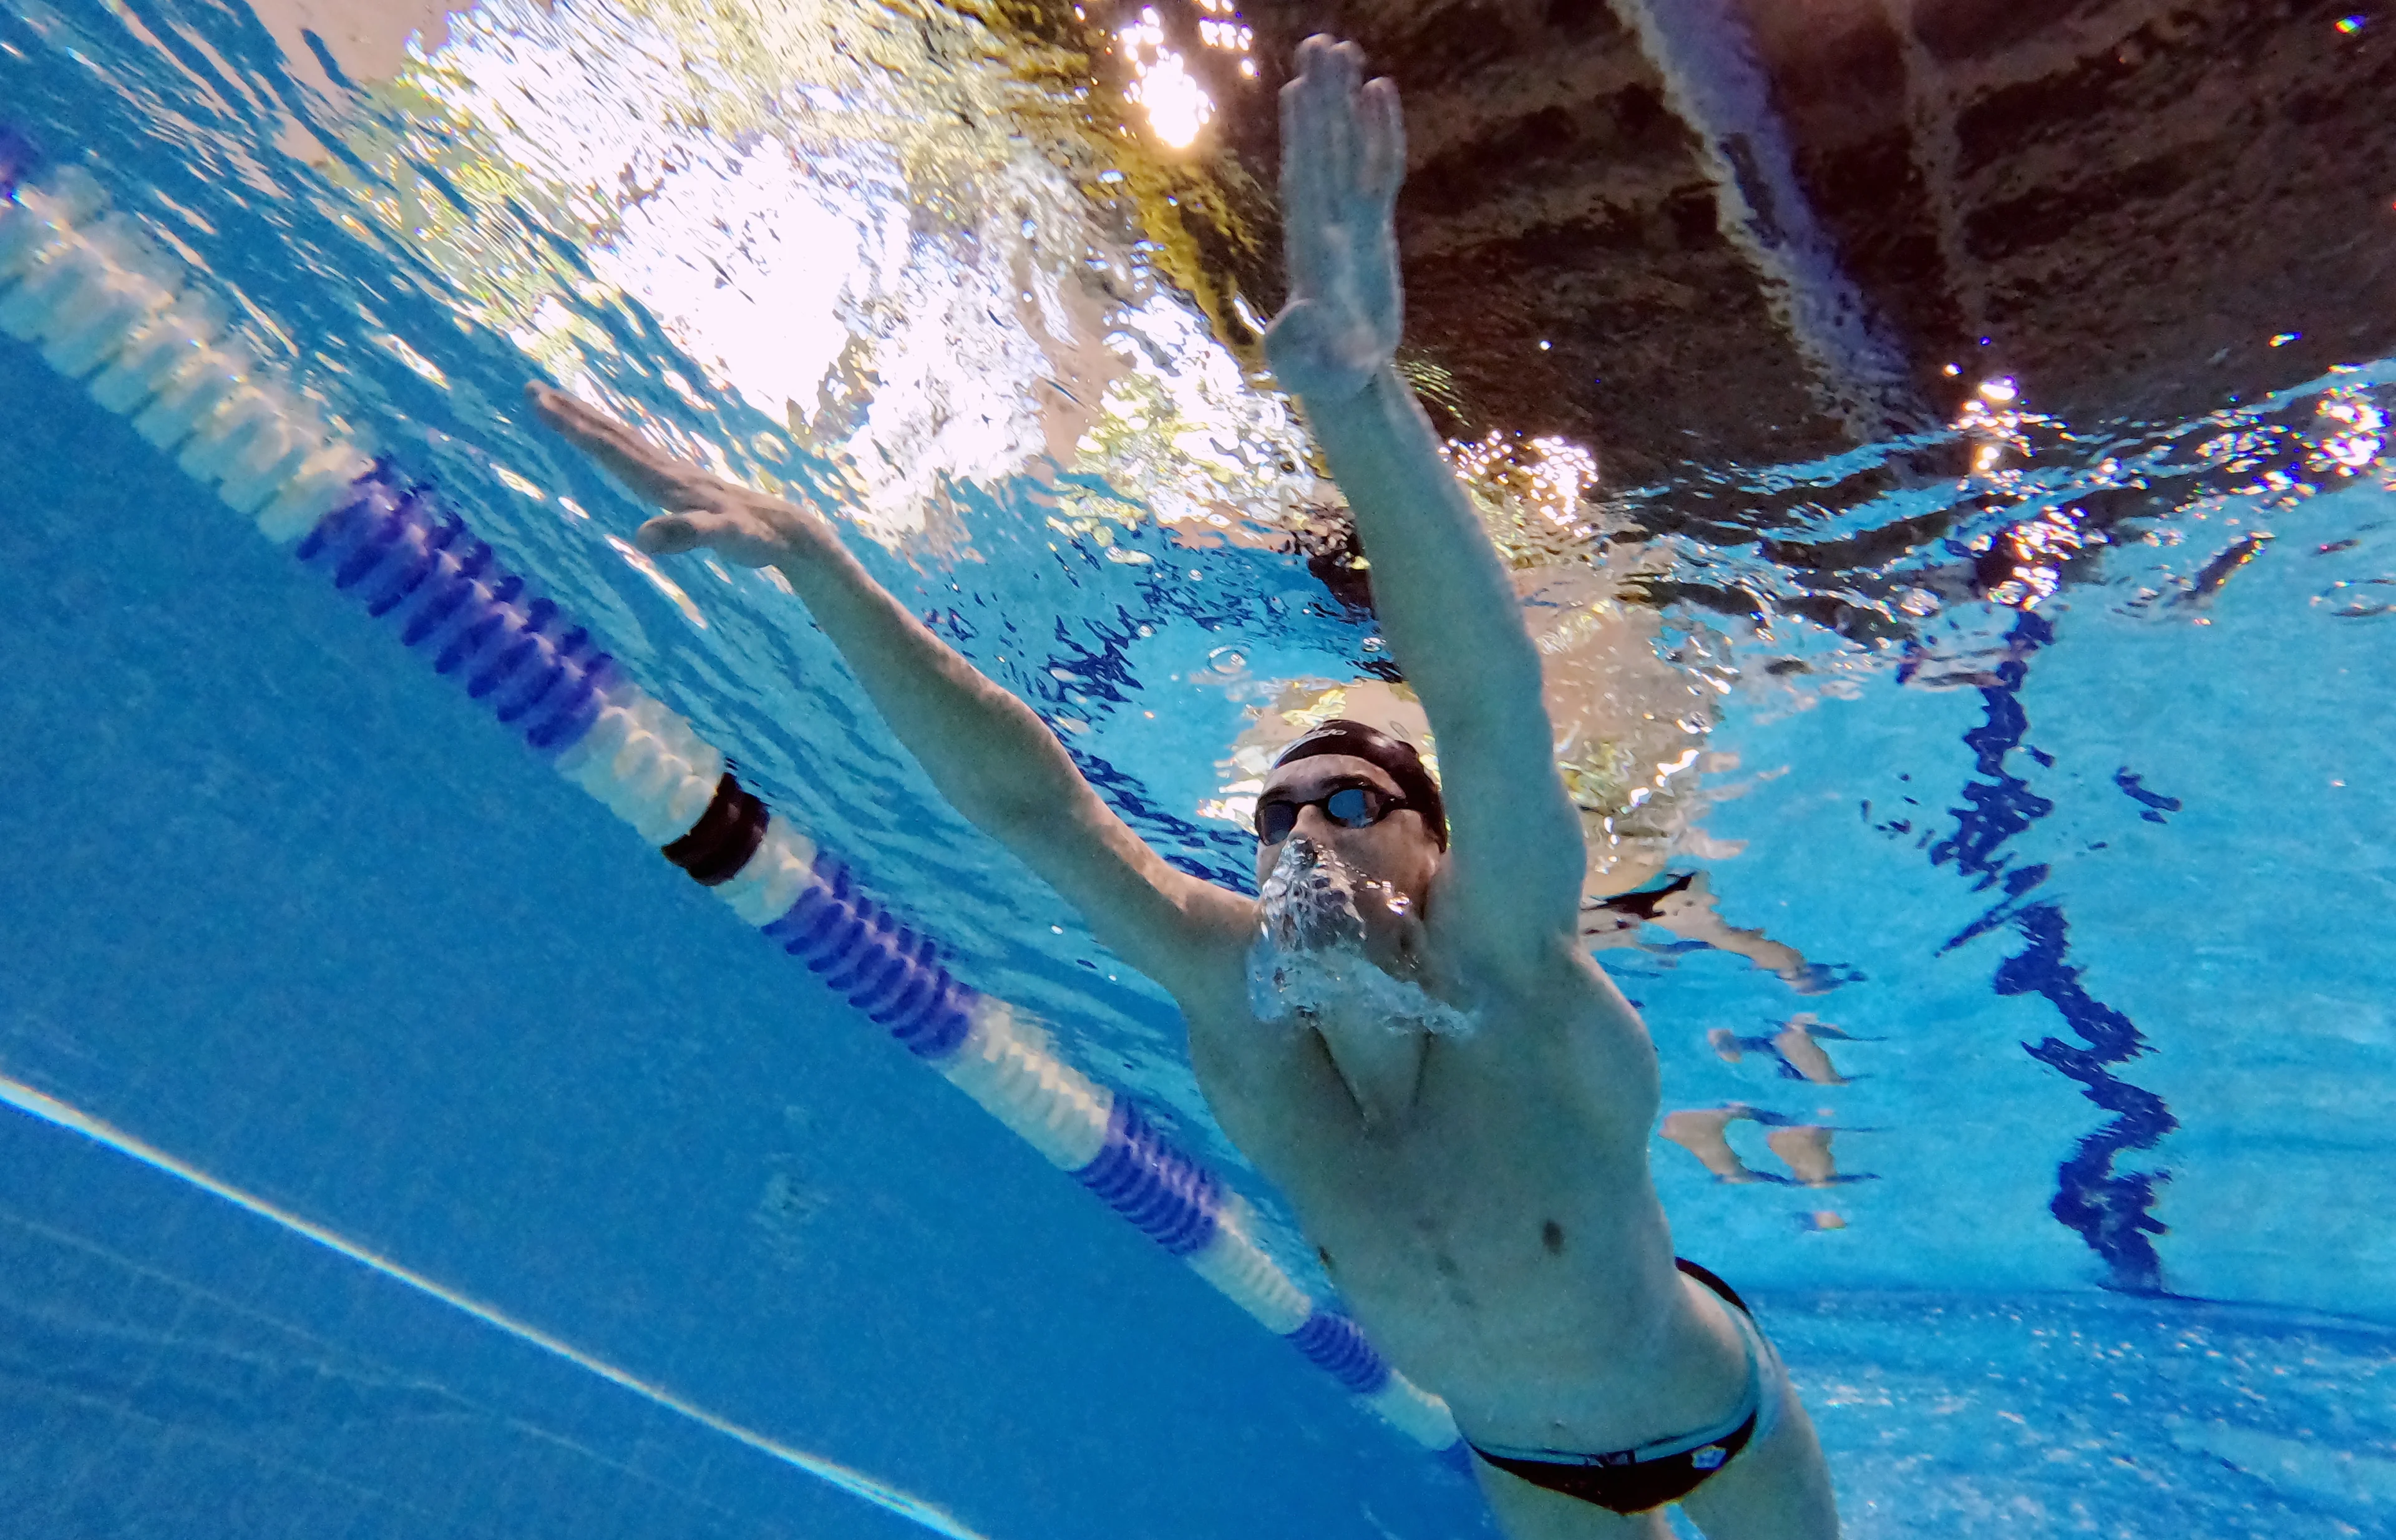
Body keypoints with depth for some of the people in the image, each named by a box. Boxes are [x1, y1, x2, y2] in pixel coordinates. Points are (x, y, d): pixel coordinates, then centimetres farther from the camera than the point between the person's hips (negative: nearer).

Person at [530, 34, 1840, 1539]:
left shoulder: (1508, 980, -38)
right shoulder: (1232, 998, -28)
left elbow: (1494, 700, -56)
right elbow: (1030, 799, -36)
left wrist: (1353, 388, -70)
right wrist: (814, 559, -43)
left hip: (1711, 1409, -2)